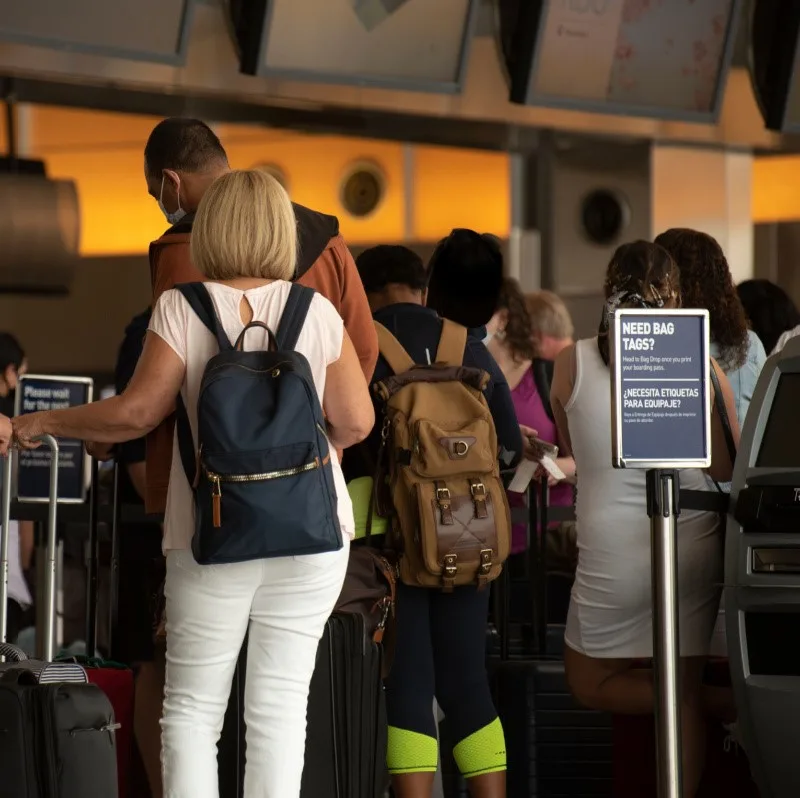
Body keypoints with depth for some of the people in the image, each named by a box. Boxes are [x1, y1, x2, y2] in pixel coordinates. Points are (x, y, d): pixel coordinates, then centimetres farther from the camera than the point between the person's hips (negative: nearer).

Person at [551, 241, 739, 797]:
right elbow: (730, 470, 0)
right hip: (693, 552, 1)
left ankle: (719, 701, -4)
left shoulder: (573, 364, -3)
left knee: (590, 685, 15)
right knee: (686, 692, 12)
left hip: (614, 556, -1)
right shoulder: (700, 368, -6)